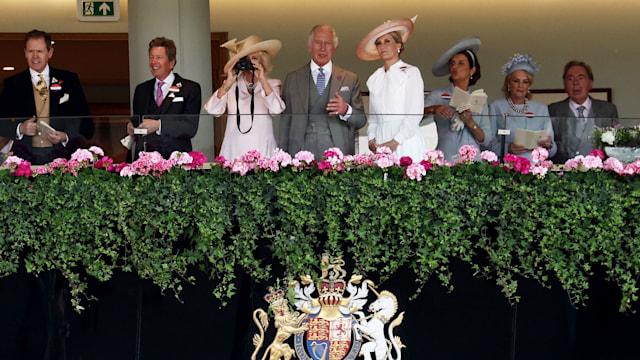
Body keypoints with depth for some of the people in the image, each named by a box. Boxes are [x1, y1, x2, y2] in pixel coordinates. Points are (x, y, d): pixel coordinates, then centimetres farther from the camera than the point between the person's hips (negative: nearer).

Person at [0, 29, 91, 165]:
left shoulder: (69, 80, 12)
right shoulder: (12, 84, 12)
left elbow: (85, 122, 10)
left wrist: (66, 137, -7)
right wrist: (20, 129, -8)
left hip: (61, 158, 0)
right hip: (25, 159, 0)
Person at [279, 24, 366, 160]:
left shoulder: (350, 79, 12)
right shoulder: (292, 79, 13)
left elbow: (361, 121, 8)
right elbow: (285, 120, 11)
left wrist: (346, 110, -13)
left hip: (338, 153, 0)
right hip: (301, 151, 0)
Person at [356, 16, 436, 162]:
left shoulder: (411, 73, -1)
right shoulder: (375, 78, 15)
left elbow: (415, 115, -7)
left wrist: (395, 142, -13)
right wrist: (371, 139, 2)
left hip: (405, 143, -4)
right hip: (380, 147, 4)